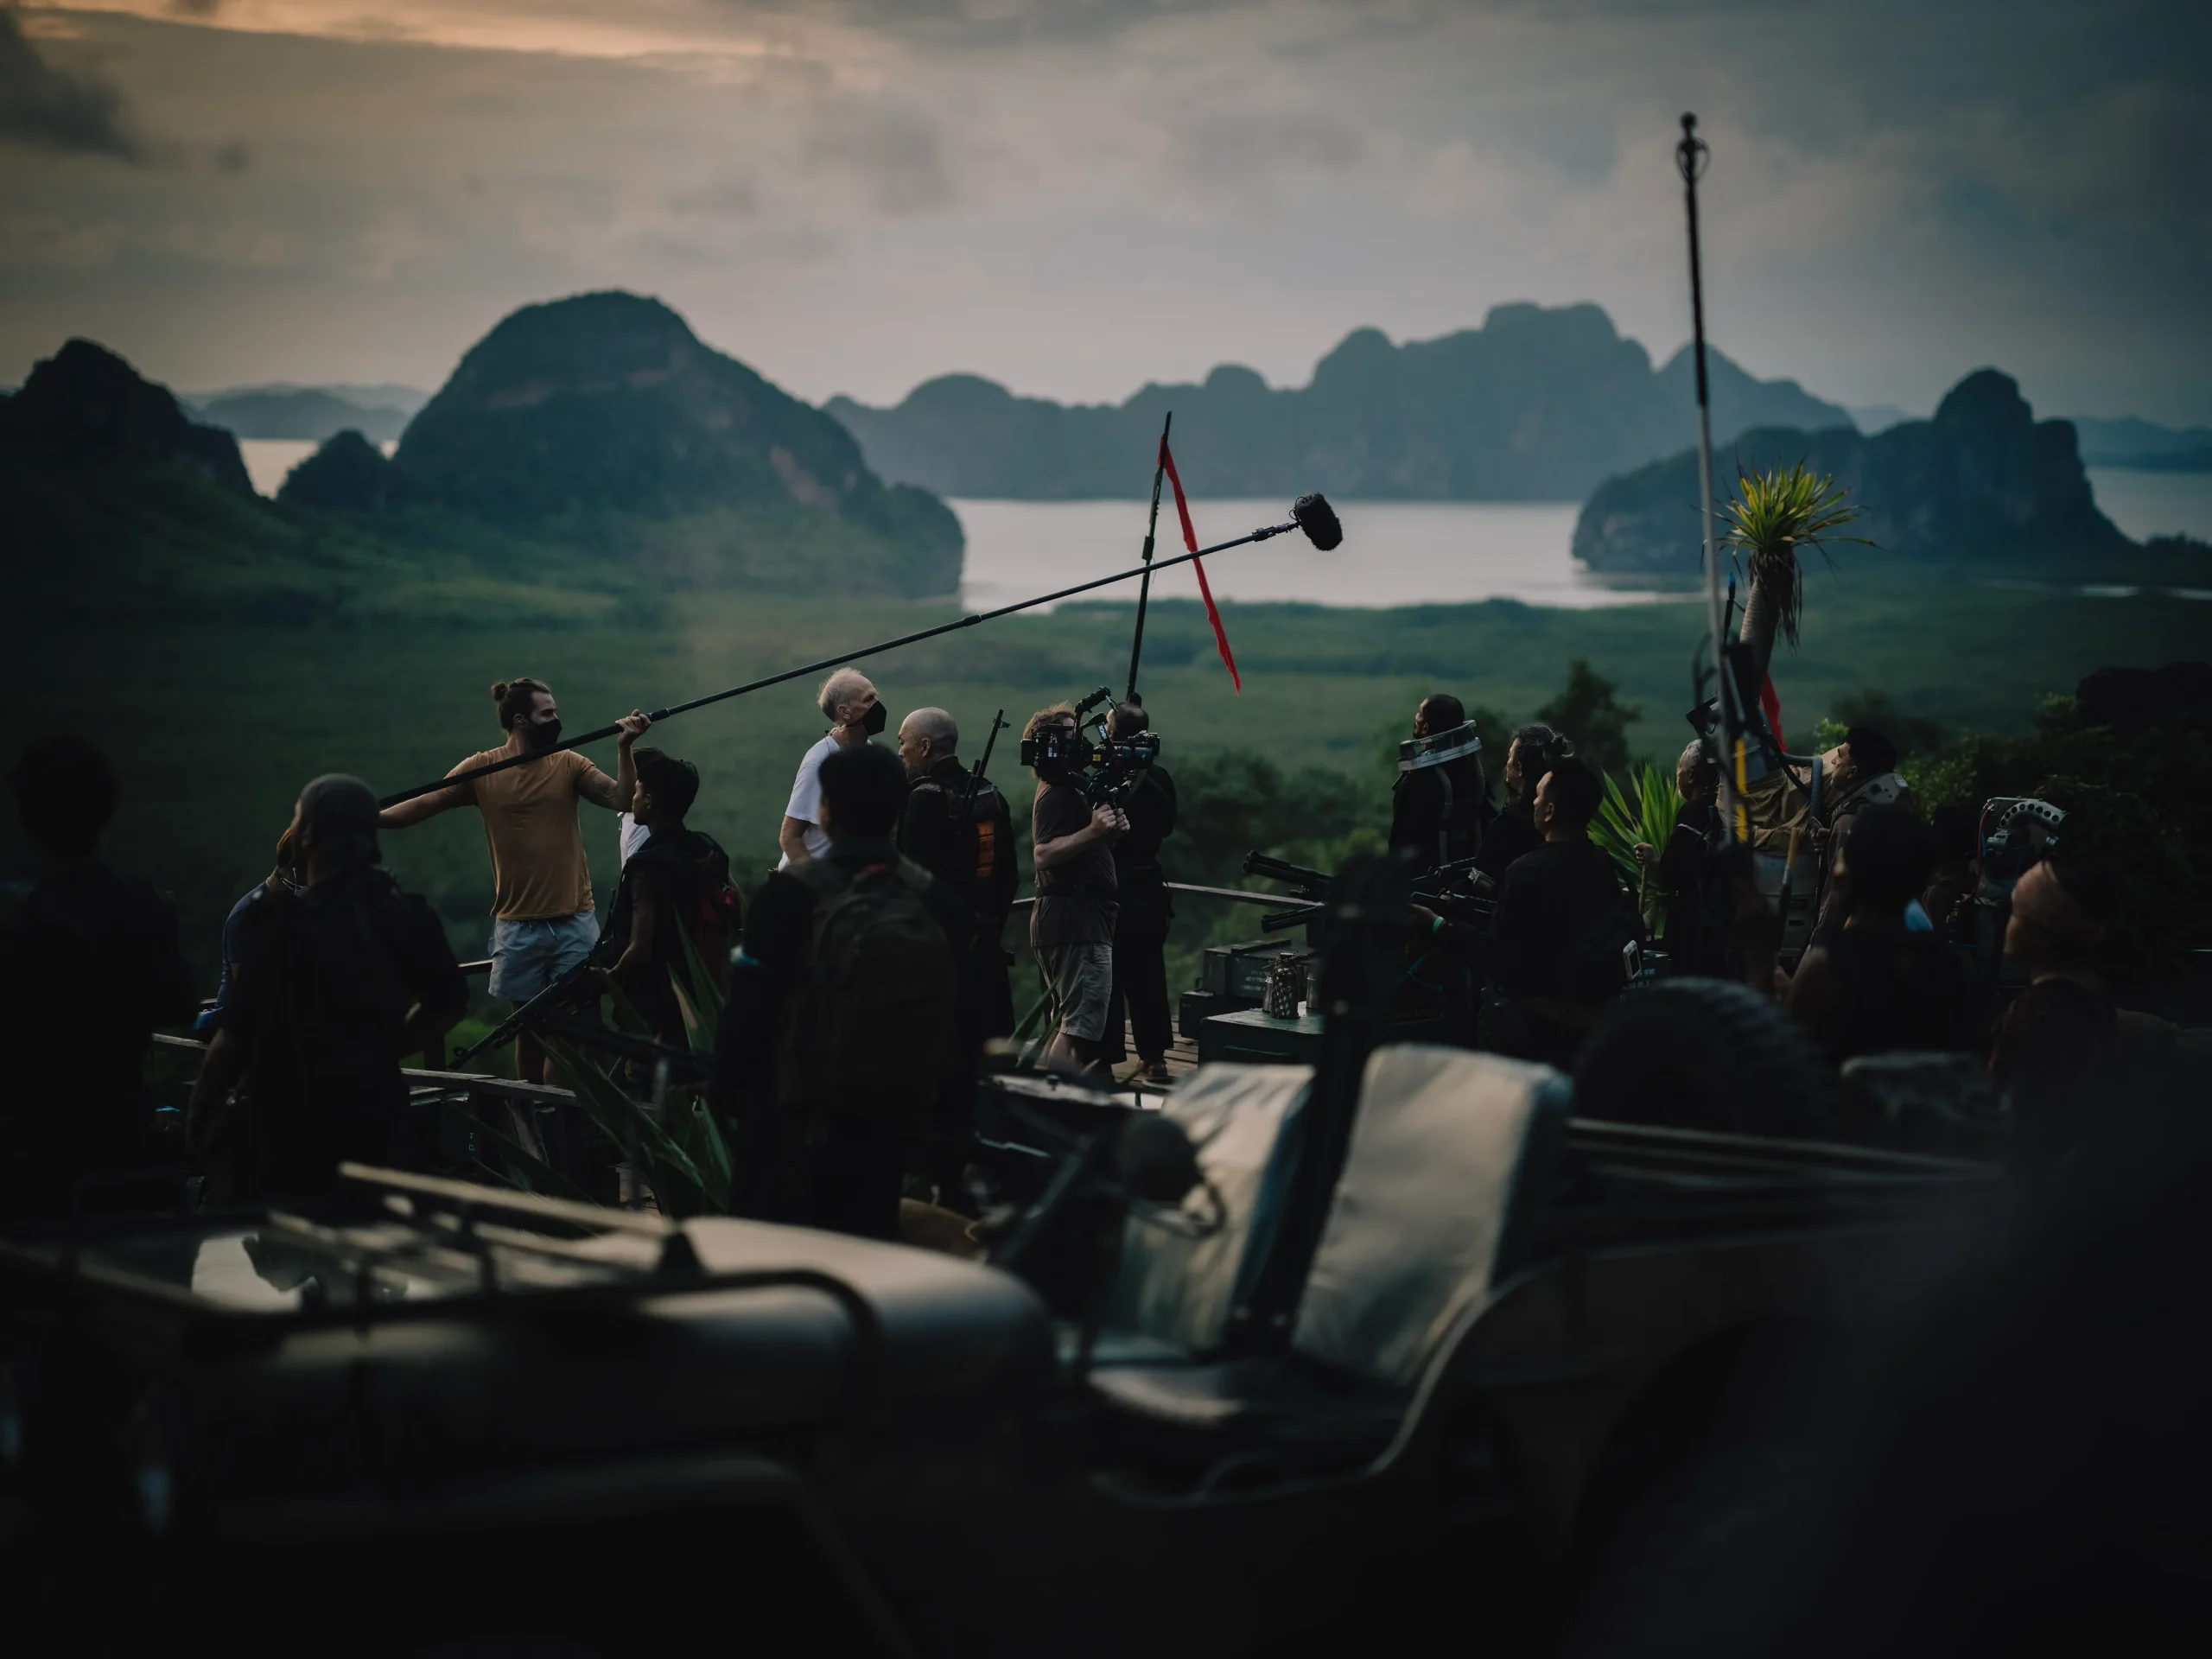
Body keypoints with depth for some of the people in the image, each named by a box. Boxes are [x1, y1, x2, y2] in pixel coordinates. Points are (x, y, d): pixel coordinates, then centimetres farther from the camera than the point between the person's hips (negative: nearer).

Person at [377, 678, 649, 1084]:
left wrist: (624, 746, -20)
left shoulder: (568, 764, 2)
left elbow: (621, 797, -8)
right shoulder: (483, 769, -2)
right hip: (519, 925, -1)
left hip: (574, 922, 1)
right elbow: (422, 805, -4)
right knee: (529, 1024, 8)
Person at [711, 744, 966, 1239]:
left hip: (795, 1113, -4)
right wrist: (934, 1110, 13)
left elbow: (751, 1005, -12)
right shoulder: (936, 902, -3)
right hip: (892, 1118, 4)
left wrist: (726, 1088, 2)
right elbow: (956, 1016, 3)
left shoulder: (790, 895, -15)